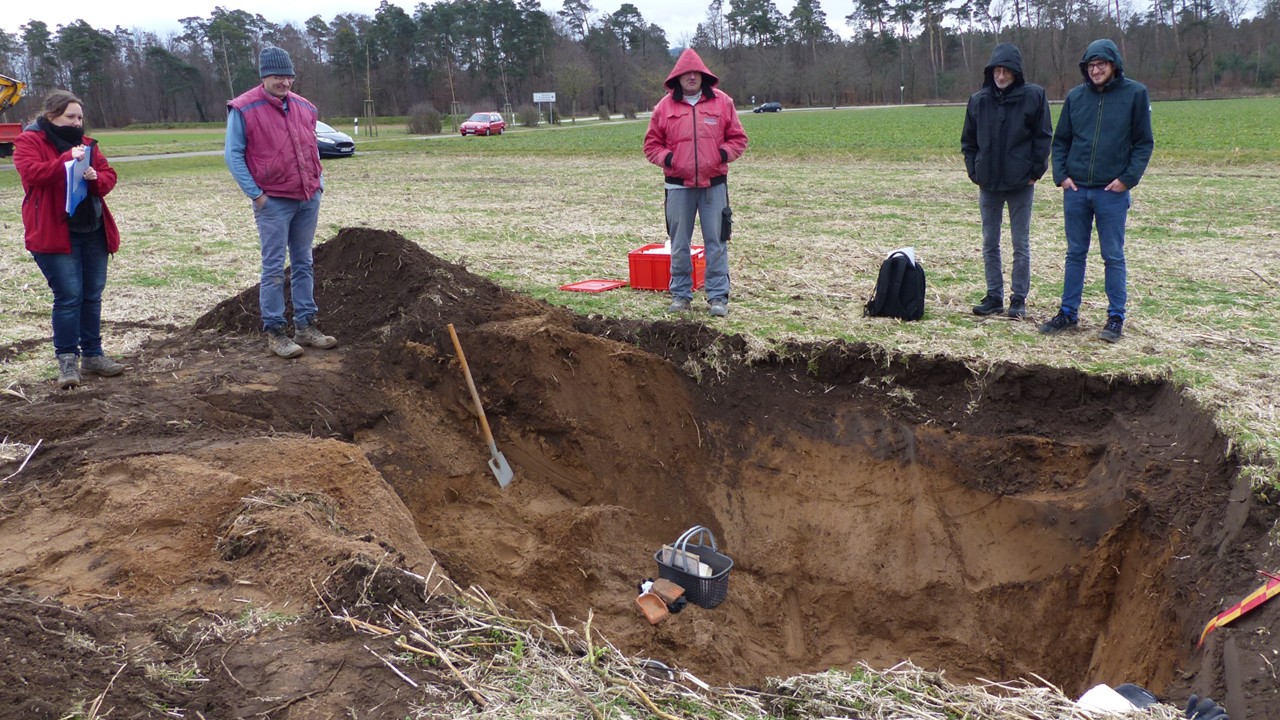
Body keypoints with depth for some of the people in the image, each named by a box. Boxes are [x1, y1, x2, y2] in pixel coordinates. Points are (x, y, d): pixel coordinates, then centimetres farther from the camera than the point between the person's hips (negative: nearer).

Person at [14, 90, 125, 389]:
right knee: (68, 295, -9)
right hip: (55, 234, -6)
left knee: (92, 295, 9)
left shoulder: (85, 142, 15)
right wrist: (67, 160, -25)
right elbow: (32, 173, -18)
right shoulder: (28, 141, -2)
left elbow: (109, 176, 11)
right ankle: (67, 359, 0)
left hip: (93, 231, 6)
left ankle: (92, 355, 18)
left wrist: (96, 178, -11)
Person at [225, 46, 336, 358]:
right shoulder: (244, 109, -7)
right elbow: (233, 154, -7)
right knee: (274, 268, -2)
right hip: (273, 202, -6)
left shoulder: (304, 107, 10)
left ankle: (305, 326, 18)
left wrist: (319, 183, 11)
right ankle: (274, 332, 4)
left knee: (303, 264, 11)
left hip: (308, 200, 6)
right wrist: (255, 194, -12)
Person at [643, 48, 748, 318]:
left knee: (716, 241, 0)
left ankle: (718, 295, 5)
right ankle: (681, 294, 16)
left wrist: (723, 154, -9)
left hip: (714, 184, -1)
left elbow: (738, 139, 8)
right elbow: (652, 145, 9)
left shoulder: (722, 102, 3)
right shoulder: (665, 106, 4)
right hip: (679, 185, 1)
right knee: (679, 244, 6)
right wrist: (667, 159, -8)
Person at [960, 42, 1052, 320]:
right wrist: (974, 171, 1)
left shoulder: (1034, 96, -6)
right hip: (988, 184, 3)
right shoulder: (978, 100, 3)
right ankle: (994, 297, 19)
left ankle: (1019, 299, 12)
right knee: (990, 244, 9)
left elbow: (1043, 137, -2)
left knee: (1021, 245, 5)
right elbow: (968, 141, 11)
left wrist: (1035, 171, -7)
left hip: (1021, 183, -3)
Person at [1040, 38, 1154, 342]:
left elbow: (1144, 143, -1)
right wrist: (1061, 175, -1)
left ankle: (1116, 317, 12)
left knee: (1113, 256, 3)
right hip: (1075, 189, 3)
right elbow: (1060, 141, 12)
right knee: (1075, 254, 11)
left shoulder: (1135, 94, -2)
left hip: (1113, 191, -3)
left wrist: (1128, 178, -11)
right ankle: (1068, 312, 20)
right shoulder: (1075, 96, 6)